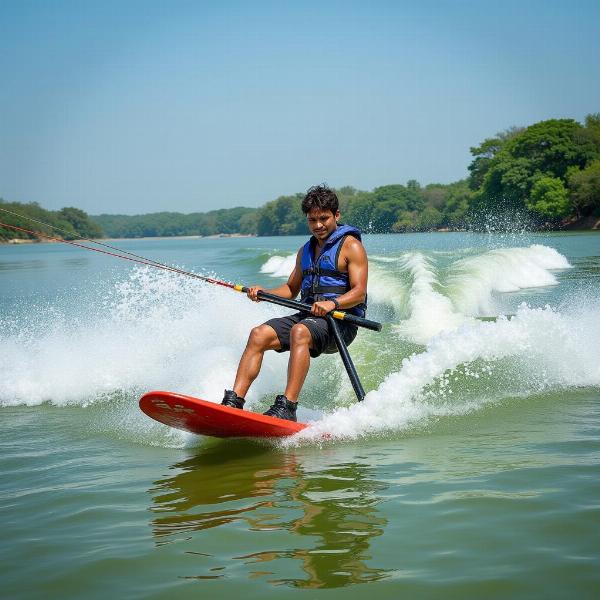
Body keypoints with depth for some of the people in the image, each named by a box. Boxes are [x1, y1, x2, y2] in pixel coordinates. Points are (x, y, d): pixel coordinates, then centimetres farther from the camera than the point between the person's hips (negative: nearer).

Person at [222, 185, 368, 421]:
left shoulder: (351, 246, -1)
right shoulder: (306, 250, 21)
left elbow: (359, 293, -11)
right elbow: (291, 289, 27)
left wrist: (332, 303, -29)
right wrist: (263, 293, 8)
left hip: (340, 320, -7)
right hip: (308, 315, 7)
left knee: (299, 332, -37)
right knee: (259, 334, -16)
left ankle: (287, 408, -44)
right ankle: (233, 402, -24)